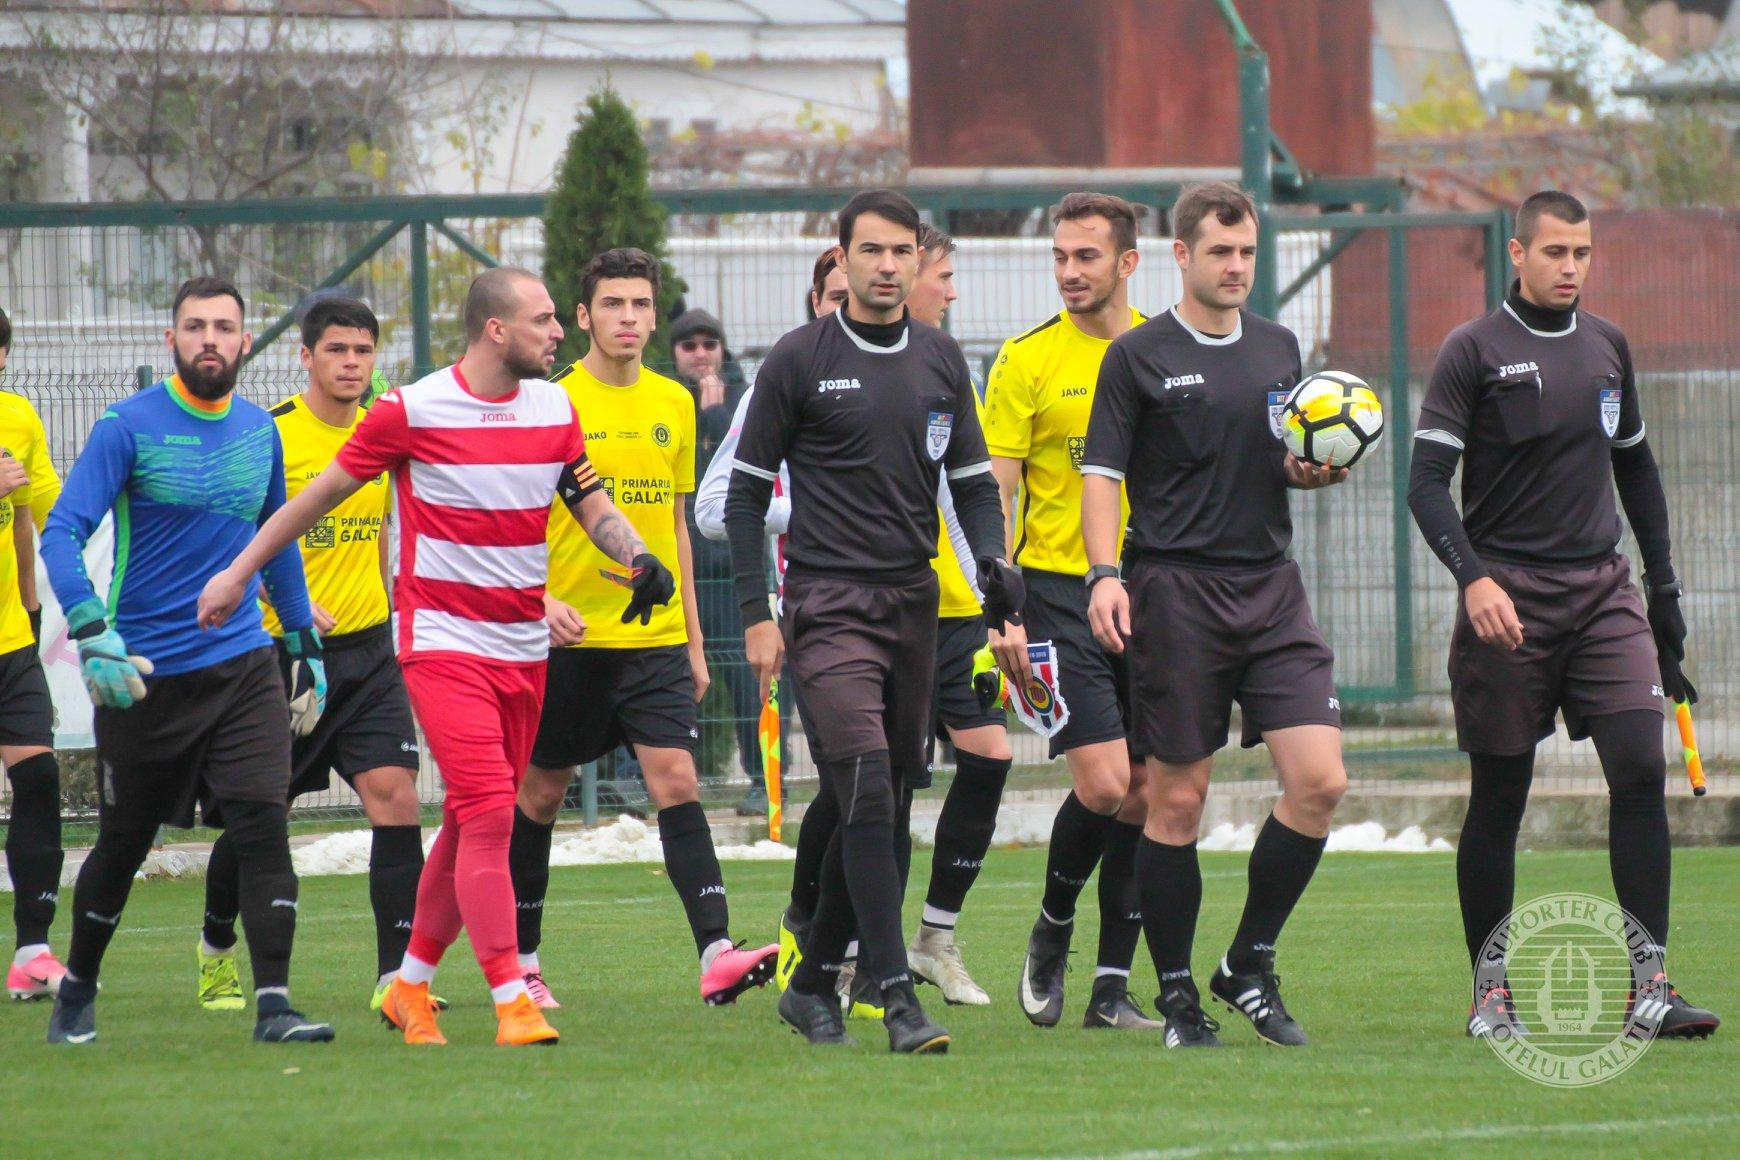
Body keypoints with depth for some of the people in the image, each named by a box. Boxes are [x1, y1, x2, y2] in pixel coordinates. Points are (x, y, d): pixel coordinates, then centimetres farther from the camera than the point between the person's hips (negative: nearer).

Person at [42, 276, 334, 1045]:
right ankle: (76, 990, 30)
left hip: (243, 666, 3)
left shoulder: (259, 432, 8)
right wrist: (92, 635, -28)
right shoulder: (129, 427, -9)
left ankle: (273, 1004, -15)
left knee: (262, 824, -13)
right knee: (123, 843, 9)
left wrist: (305, 644, 21)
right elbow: (62, 534, -14)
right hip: (145, 674, -3)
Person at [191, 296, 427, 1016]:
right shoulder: (268, 437, -9)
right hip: (280, 651, -3)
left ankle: (395, 975, -14)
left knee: (395, 795, -14)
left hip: (367, 651, 3)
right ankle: (217, 949, 34)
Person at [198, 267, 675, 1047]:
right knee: (489, 812, -16)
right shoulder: (411, 411, -9)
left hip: (524, 649, 6)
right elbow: (326, 491, 2)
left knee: (472, 822, 9)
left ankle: (411, 985, 24)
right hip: (441, 639, -6)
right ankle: (511, 1003, -17)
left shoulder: (555, 410, 6)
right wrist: (239, 572, 8)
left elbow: (592, 504, 14)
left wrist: (637, 558, -8)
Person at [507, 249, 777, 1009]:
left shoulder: (674, 404, 9)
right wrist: (539, 600, -19)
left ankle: (716, 954, -22)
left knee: (676, 780, -12)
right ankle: (520, 960, 23)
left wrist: (693, 637, 16)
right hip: (568, 637, -3)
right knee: (539, 793, 8)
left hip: (655, 638, 3)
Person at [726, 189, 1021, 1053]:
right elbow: (747, 491, 1)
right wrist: (756, 614, -5)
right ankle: (897, 998, -19)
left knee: (878, 807, 8)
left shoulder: (940, 361, 10)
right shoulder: (799, 360, -2)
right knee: (866, 795, -16)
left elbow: (972, 479, 17)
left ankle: (813, 982, 22)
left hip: (914, 603, 5)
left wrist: (993, 561, -2)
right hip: (828, 602, -5)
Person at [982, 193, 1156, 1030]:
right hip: (1060, 591, -3)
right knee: (1103, 784, -14)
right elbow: (994, 496, -4)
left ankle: (1112, 986, 9)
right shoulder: (1028, 360, -2)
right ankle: (1051, 932, 11)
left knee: (1144, 794, 2)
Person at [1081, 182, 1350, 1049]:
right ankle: (1176, 994, 10)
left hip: (1271, 588, 4)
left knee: (1319, 781, -8)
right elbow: (1103, 472, -3)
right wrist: (1104, 572, -16)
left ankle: (1250, 967, 7)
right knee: (1177, 799, -1)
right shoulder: (1139, 356, 0)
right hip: (1177, 589, -4)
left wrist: (1312, 471, 0)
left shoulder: (1278, 349, 14)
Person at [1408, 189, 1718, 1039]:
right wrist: (1474, 576, -23)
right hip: (1509, 597, -4)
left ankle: (1650, 983, -9)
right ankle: (1490, 993, 12)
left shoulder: (1606, 347, 12)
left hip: (1603, 589, 4)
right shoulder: (1474, 351, -4)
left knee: (1641, 768, -10)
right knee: (1499, 795, 1)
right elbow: (1427, 482, -9)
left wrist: (1663, 585, 21)